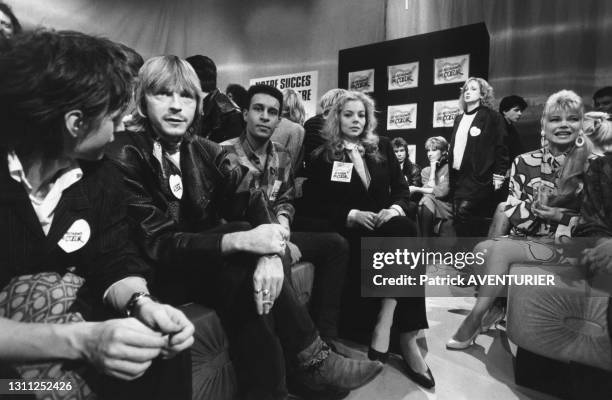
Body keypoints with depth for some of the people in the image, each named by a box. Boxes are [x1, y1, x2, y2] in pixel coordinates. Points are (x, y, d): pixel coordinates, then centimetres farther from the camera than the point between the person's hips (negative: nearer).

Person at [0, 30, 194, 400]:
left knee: (161, 350, -17)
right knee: (51, 289, -31)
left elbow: (117, 263, -6)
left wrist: (142, 304, -27)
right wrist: (78, 340, -43)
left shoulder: (100, 175, -6)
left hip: (63, 315, 4)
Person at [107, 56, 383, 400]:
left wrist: (270, 252, -34)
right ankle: (311, 361, -10)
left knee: (247, 281, -24)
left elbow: (250, 202, -12)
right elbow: (157, 244, -22)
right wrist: (242, 241, -35)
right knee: (243, 273, -26)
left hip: (207, 262, 5)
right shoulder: (125, 157, -15)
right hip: (159, 274, -5)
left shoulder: (206, 151, 1)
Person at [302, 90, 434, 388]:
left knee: (405, 228, -32)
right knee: (404, 234, -31)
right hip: (349, 230, -3)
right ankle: (406, 338, -23)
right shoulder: (322, 156, 5)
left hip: (385, 225, 4)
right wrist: (352, 215, -16)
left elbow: (401, 188, 13)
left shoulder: (382, 147, 15)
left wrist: (395, 209, -10)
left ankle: (385, 322, -27)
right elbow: (316, 203, -2)